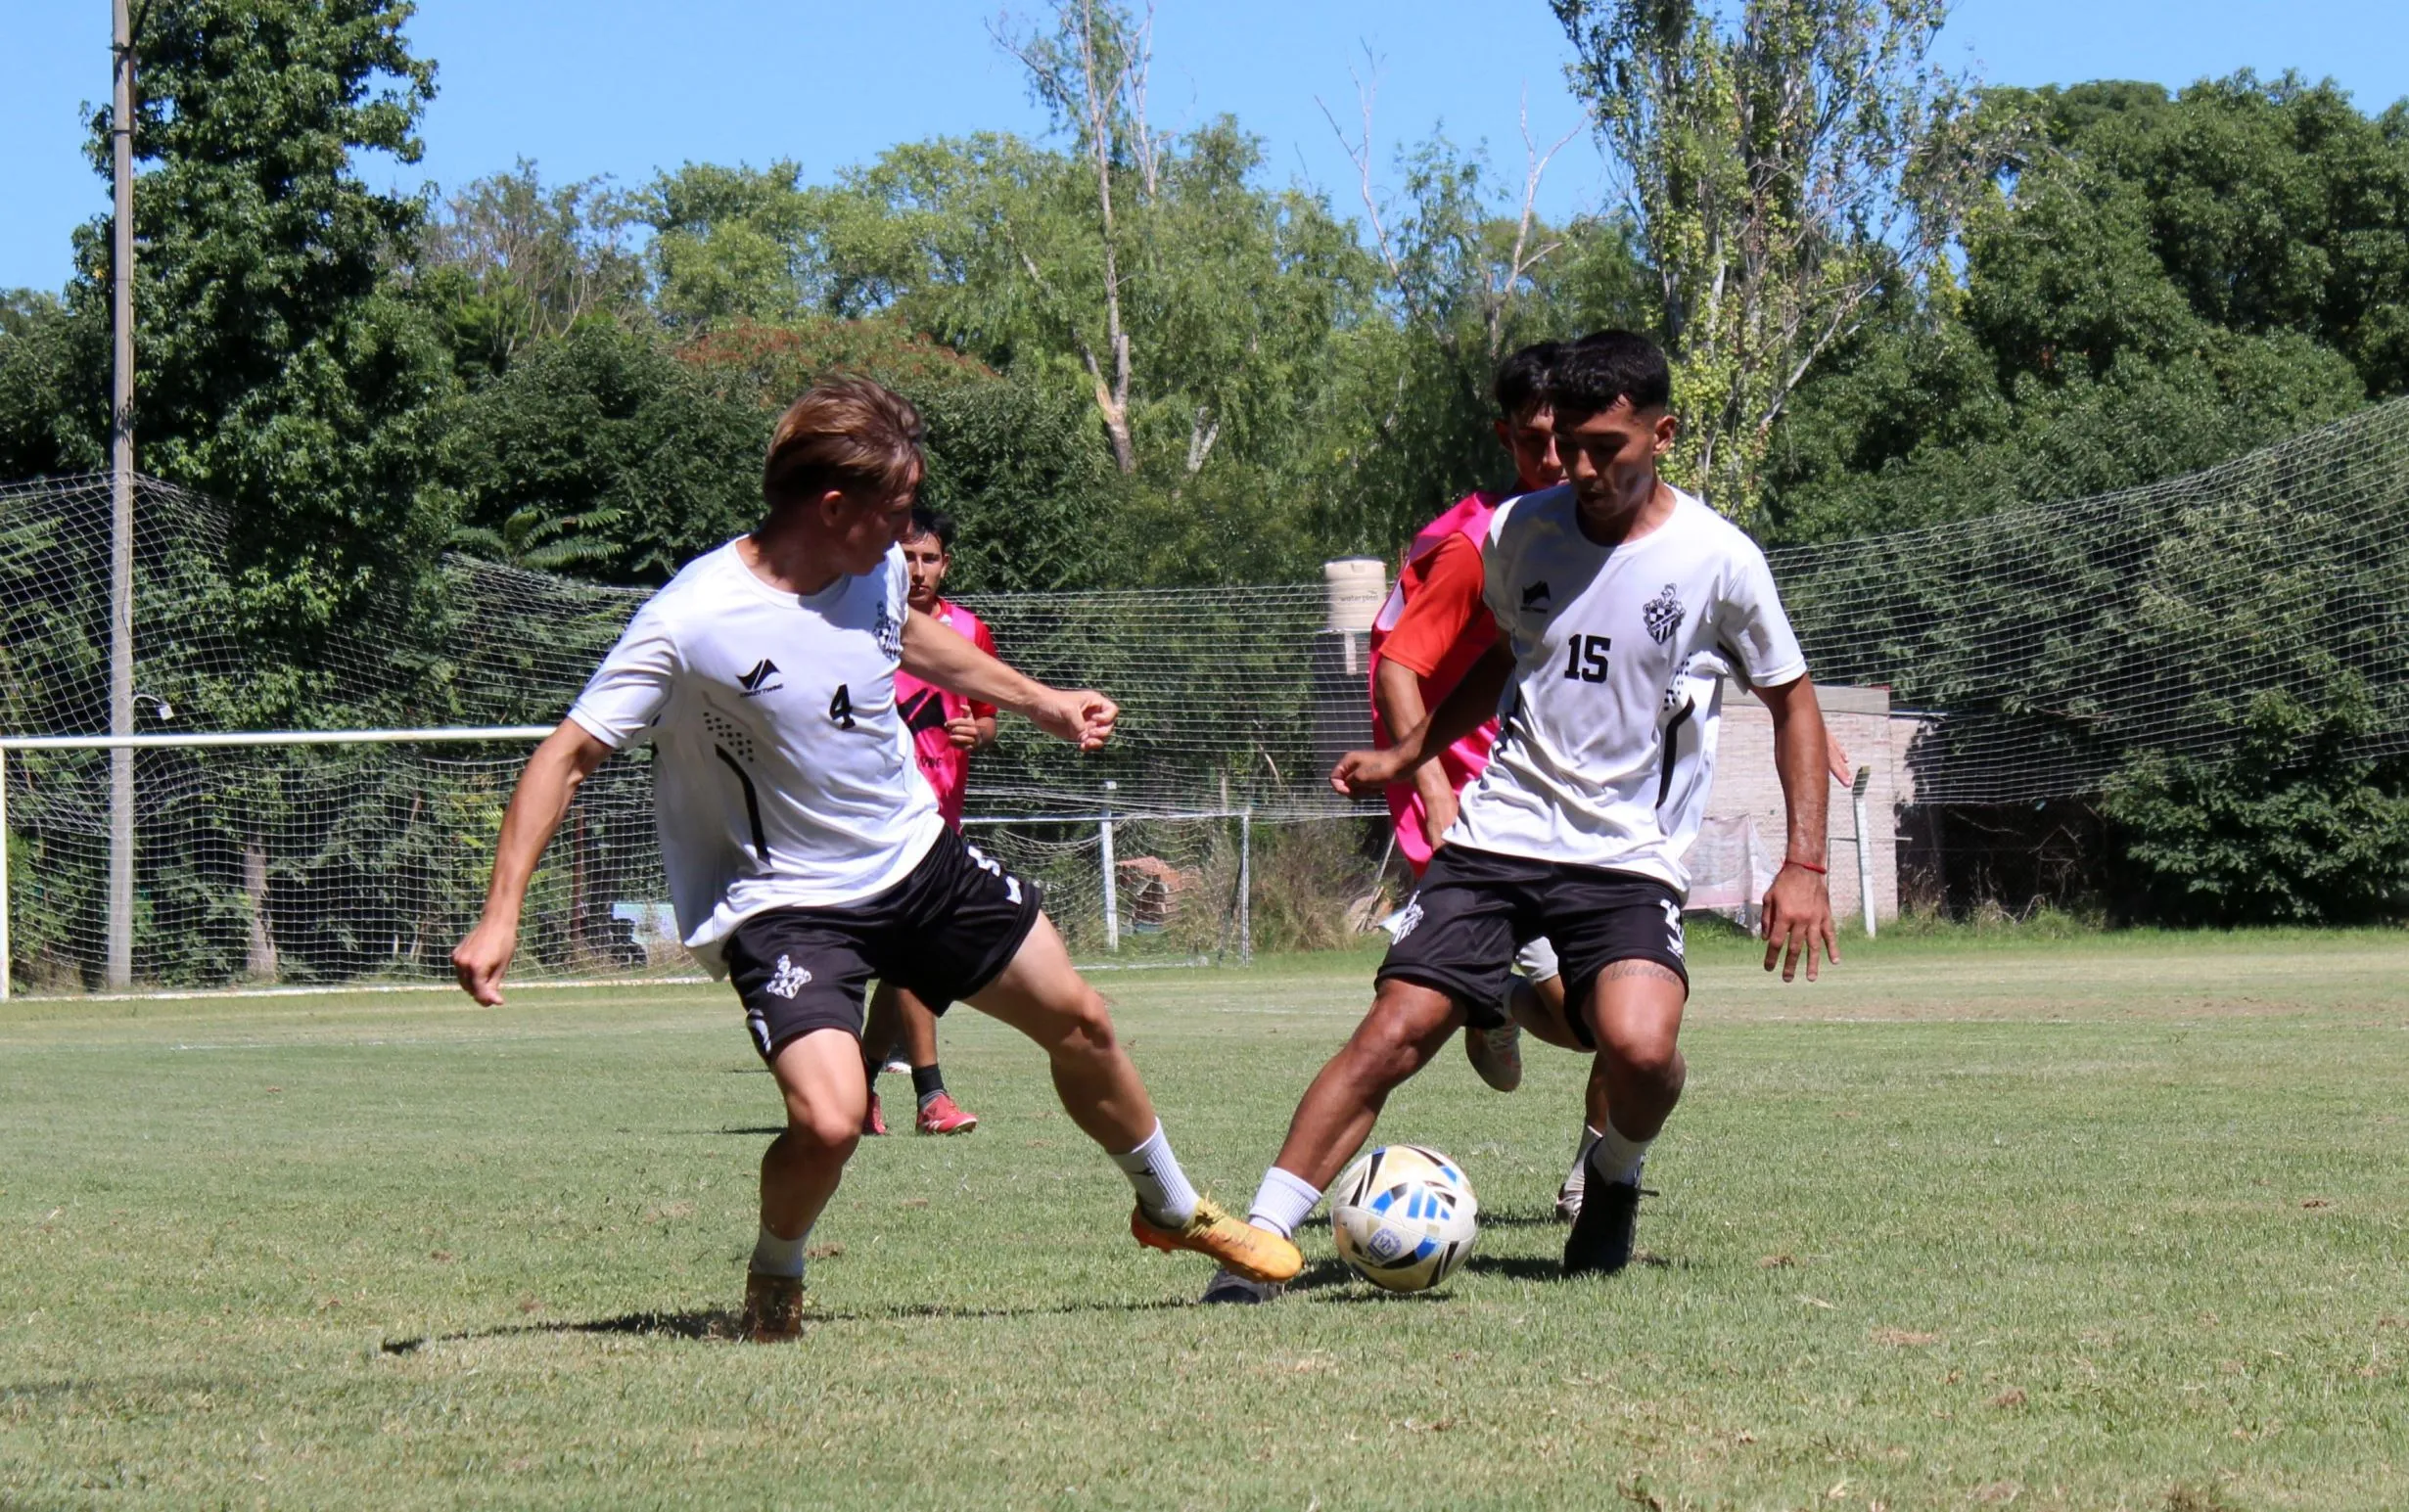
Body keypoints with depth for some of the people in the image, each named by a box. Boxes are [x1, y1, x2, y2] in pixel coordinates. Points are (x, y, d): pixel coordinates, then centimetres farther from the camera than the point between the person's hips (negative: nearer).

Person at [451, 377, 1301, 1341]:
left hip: (918, 857, 7)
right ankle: (774, 1280, 8)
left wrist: (1042, 703, 28)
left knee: (1078, 1021, 14)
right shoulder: (692, 624, -26)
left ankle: (1172, 1211, 42)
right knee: (828, 1122, -26)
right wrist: (501, 917, -28)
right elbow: (566, 756, -22)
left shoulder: (876, 571, -6)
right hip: (786, 900, -7)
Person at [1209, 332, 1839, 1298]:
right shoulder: (1519, 533, 3)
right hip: (1497, 833, 2)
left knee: (1639, 1046, -27)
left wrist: (1803, 865, -1)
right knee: (1393, 1034, -14)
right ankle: (1260, 1241, -10)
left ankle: (1615, 1181, 7)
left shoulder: (1718, 560, -5)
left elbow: (1792, 704, 6)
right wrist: (1406, 756, 20)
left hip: (1626, 855, -2)